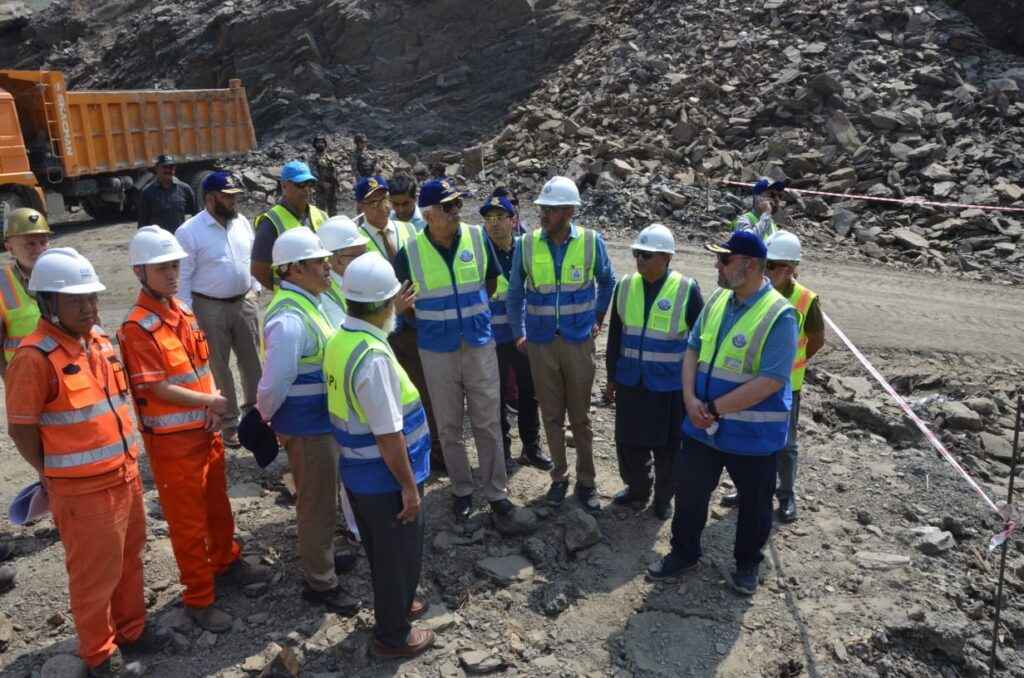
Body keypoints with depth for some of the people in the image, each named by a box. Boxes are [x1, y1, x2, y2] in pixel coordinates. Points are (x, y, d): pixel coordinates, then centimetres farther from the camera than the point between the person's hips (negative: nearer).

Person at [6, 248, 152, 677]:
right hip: (83, 490, -7)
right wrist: (55, 476, -3)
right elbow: (20, 429, -14)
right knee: (95, 574, 10)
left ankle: (131, 627, 44)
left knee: (129, 559, 23)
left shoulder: (98, 338, 4)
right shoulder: (35, 356, -20)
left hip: (125, 475, 7)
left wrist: (127, 459, 13)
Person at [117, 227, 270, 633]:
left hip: (206, 430, 7)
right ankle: (199, 599, 22)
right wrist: (212, 402, -13)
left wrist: (214, 407, -8)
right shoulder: (137, 328, -20)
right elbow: (159, 389, -21)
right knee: (187, 520, 7)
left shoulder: (182, 311, 4)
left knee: (217, 505, 23)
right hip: (172, 439, -7)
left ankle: (226, 562, 45)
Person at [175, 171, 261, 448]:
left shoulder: (242, 222, 3)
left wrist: (255, 291, 11)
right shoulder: (189, 232, -13)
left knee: (252, 360, 12)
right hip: (209, 307, -5)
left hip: (244, 302, 5)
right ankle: (229, 421, 21)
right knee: (218, 367, 7)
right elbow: (183, 277, -10)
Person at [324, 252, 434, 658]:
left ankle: (395, 607, 49)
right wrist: (409, 486, -17)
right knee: (399, 558, 13)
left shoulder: (339, 341, -2)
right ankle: (393, 636, 32)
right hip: (385, 480, -8)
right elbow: (388, 435, -27)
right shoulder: (374, 357, -30)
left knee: (380, 552, 27)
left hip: (357, 473, 8)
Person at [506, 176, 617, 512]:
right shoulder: (526, 244, -6)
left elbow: (607, 282, 11)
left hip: (579, 341, -1)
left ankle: (586, 480, 22)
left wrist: (597, 319, 11)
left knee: (580, 415, 8)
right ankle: (559, 476, 27)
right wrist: (518, 333, 7)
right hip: (541, 343, 1)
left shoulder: (591, 241, -7)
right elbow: (515, 292, 6)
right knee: (551, 414, 11)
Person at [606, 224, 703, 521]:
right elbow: (615, 335, 7)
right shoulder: (626, 286, -1)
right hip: (631, 383, 4)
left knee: (667, 448, 11)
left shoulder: (687, 290, -12)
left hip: (670, 387, -3)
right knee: (629, 442, 14)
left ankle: (664, 498, 33)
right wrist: (612, 376, 10)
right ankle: (637, 489, 38)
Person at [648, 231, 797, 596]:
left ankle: (747, 563, 39)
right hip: (703, 426, 6)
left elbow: (770, 381, -24)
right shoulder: (718, 300, 1)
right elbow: (693, 349, 6)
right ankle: (684, 553, 38)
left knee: (754, 504, 15)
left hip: (752, 434, -5)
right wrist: (690, 400, -10)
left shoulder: (779, 315, -20)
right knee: (689, 492, 17)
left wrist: (714, 408, -20)